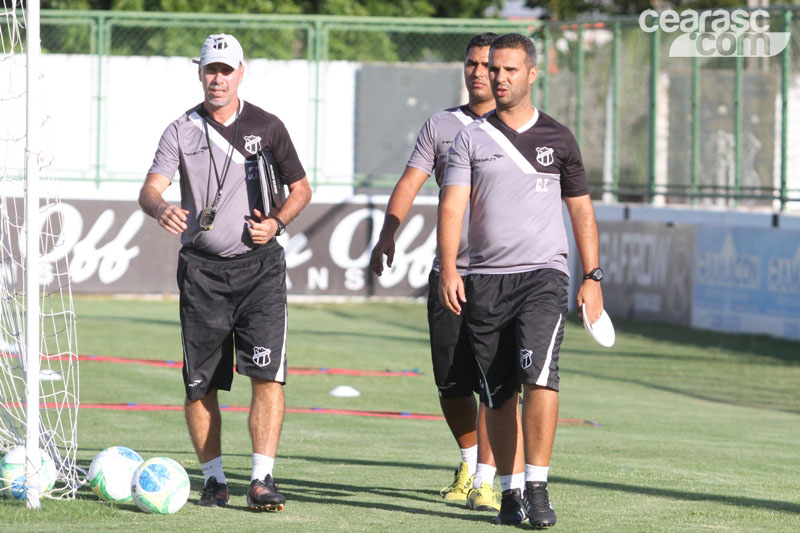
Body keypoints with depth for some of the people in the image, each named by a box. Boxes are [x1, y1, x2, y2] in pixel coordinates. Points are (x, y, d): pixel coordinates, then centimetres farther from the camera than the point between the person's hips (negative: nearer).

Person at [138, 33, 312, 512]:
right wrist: (161, 208, -33)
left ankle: (263, 480, -12)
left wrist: (277, 223, -6)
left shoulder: (267, 127, 5)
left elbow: (301, 188, 13)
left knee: (268, 375, -13)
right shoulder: (182, 130, 3)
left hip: (259, 265, -1)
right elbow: (151, 188, -9)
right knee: (201, 384, 3)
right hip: (202, 269, 1)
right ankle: (214, 479, 17)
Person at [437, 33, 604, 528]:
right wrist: (449, 269, -17)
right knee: (498, 392, 3)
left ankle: (538, 487, -19)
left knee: (539, 374, -20)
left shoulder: (558, 138, 9)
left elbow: (582, 211, 14)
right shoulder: (472, 138, 7)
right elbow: (452, 205, -3)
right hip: (485, 279, 2)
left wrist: (593, 277, 7)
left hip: (543, 274, -2)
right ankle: (511, 491, 13)